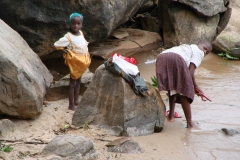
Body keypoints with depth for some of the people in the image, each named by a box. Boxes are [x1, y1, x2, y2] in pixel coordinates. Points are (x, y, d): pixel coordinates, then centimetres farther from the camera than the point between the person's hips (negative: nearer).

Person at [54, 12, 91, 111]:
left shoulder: (81, 33, 1)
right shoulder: (68, 37, -21)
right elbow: (56, 45, -21)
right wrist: (65, 50, -16)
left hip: (82, 61, 7)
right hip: (74, 62, -7)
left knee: (78, 82, 19)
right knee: (72, 83, 0)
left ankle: (76, 101, 32)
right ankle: (71, 105, 7)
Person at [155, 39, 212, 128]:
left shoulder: (186, 47, 41)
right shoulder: (199, 52, 19)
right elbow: (191, 71, 4)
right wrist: (195, 86, 15)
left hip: (160, 58, 7)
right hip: (176, 59, -7)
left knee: (172, 87, 27)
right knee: (184, 91, 3)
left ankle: (171, 115, 33)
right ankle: (189, 123, 4)